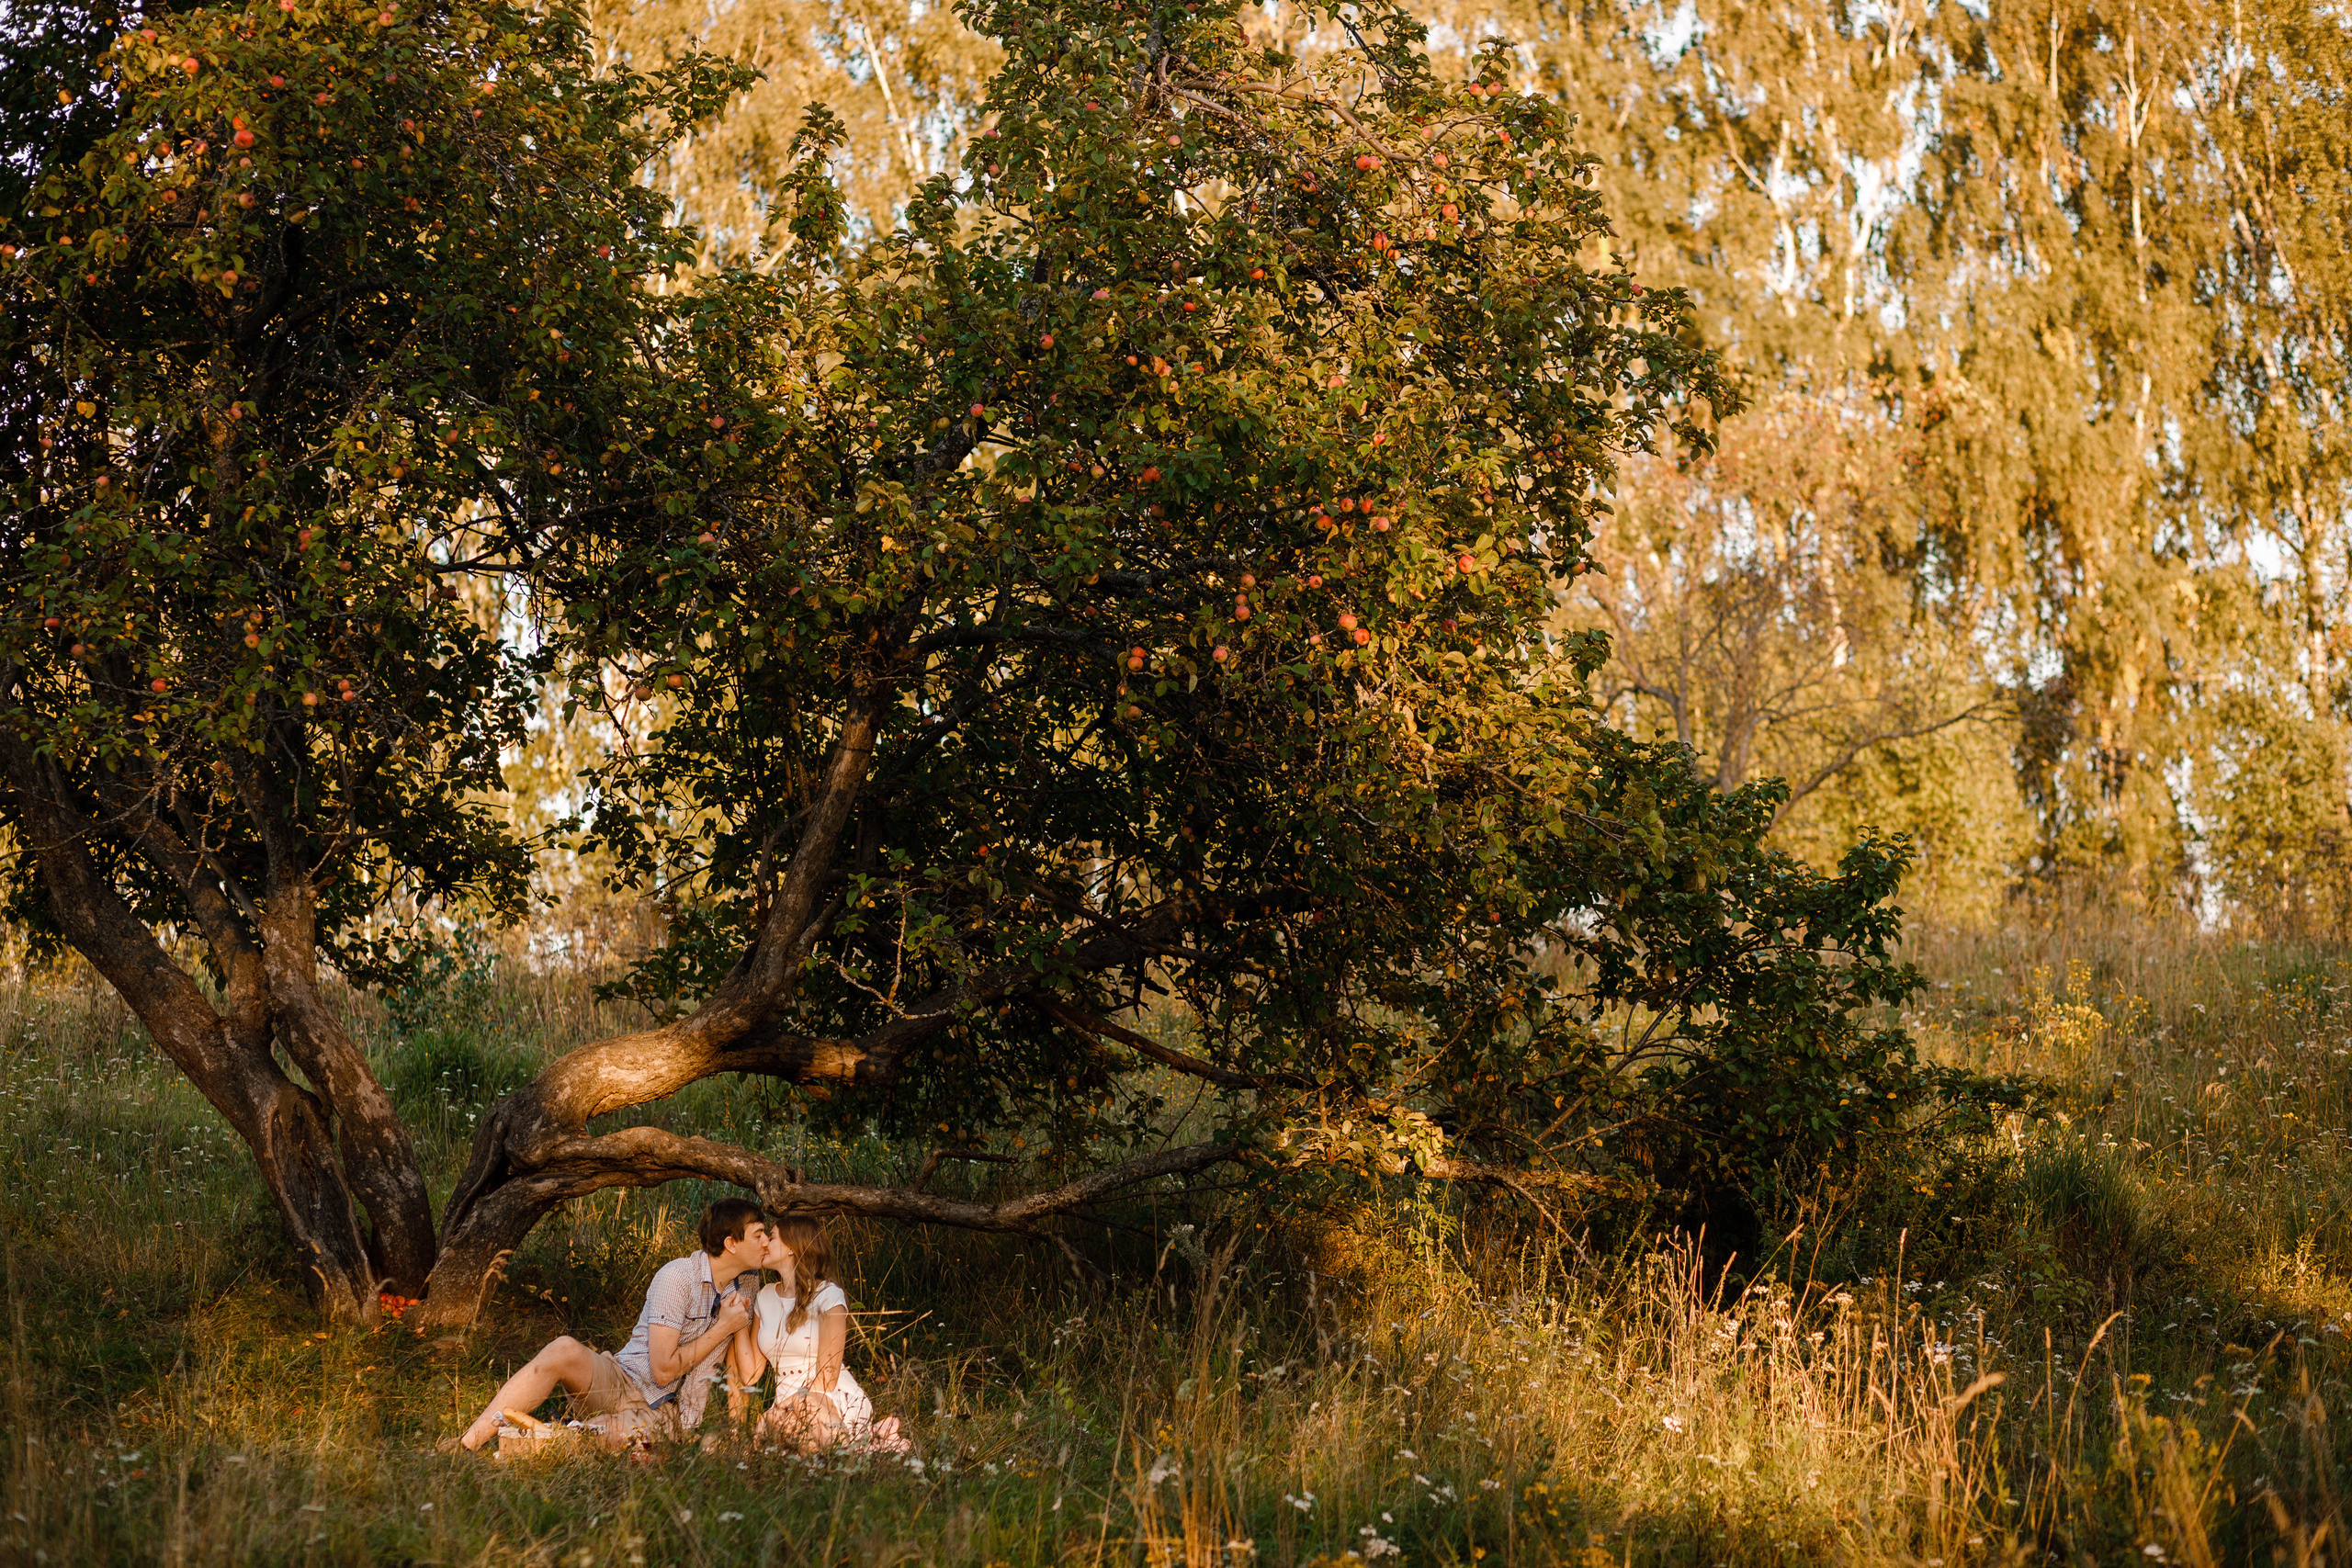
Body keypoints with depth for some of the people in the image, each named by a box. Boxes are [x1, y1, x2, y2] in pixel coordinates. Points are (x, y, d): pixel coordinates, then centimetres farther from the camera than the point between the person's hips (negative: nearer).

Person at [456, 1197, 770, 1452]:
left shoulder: (748, 1281, 7)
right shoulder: (677, 1277, -13)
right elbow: (663, 1369, -16)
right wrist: (723, 1328, -11)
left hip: (667, 1417, 3)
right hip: (621, 1385, -3)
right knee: (564, 1351, -35)